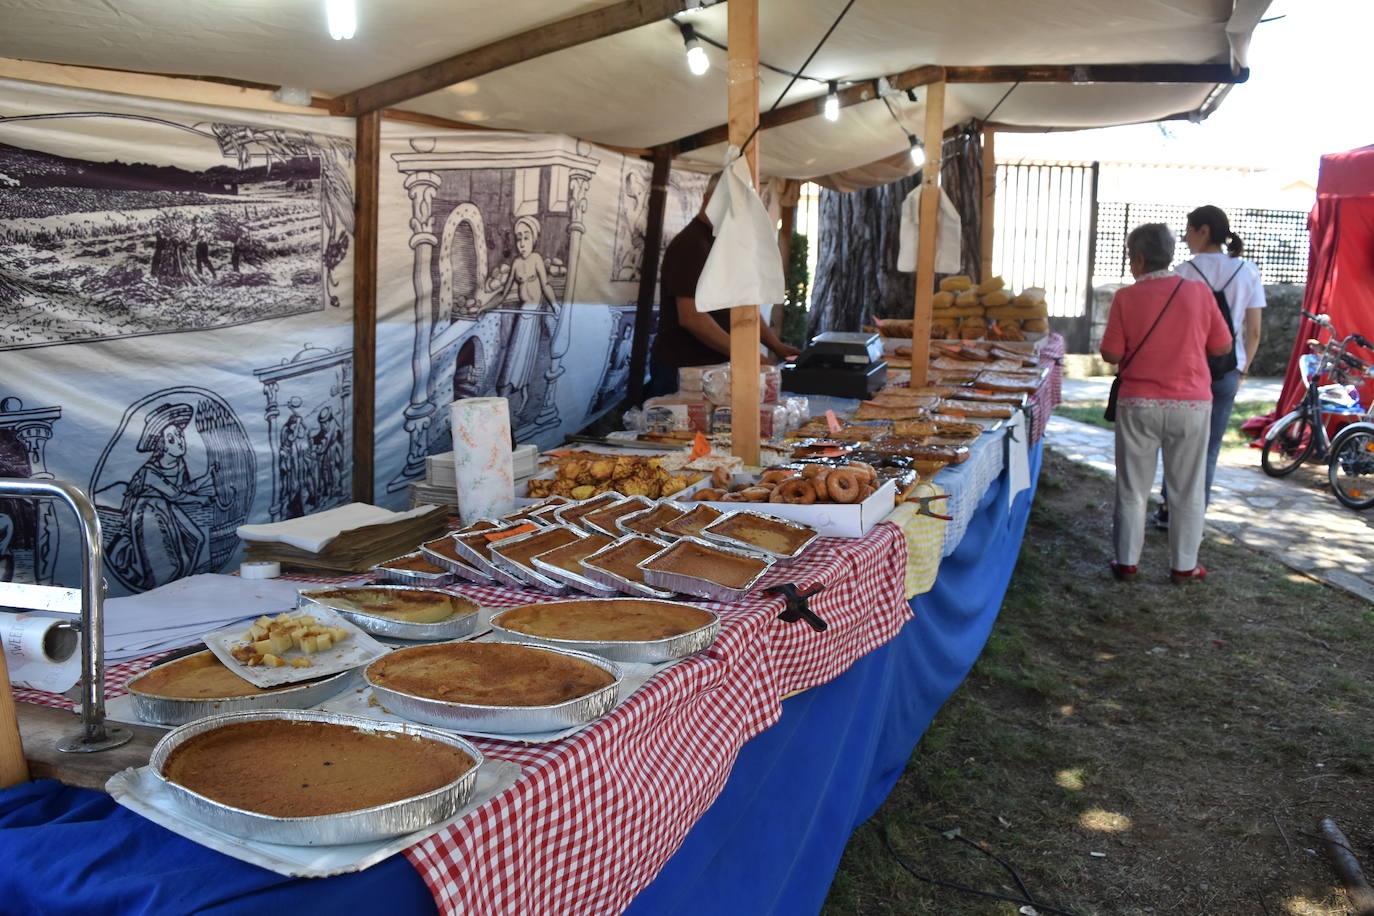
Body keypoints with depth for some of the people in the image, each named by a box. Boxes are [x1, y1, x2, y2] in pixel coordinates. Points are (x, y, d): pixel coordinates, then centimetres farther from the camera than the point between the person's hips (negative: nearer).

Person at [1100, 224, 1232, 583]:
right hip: (1191, 404, 1)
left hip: (1139, 404, -1)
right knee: (1188, 490, 11)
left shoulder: (1126, 297, -7)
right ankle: (1184, 565, 17)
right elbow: (1222, 347, 2)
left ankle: (1126, 561, 16)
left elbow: (1112, 354, -7)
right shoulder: (1199, 292, -4)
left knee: (1133, 489, 10)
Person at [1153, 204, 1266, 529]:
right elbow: (1253, 332, 4)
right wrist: (1243, 369, 15)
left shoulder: (1186, 271, -6)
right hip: (1227, 370, 2)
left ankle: (1169, 510, 16)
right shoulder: (1248, 272, 4)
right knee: (1209, 449, 7)